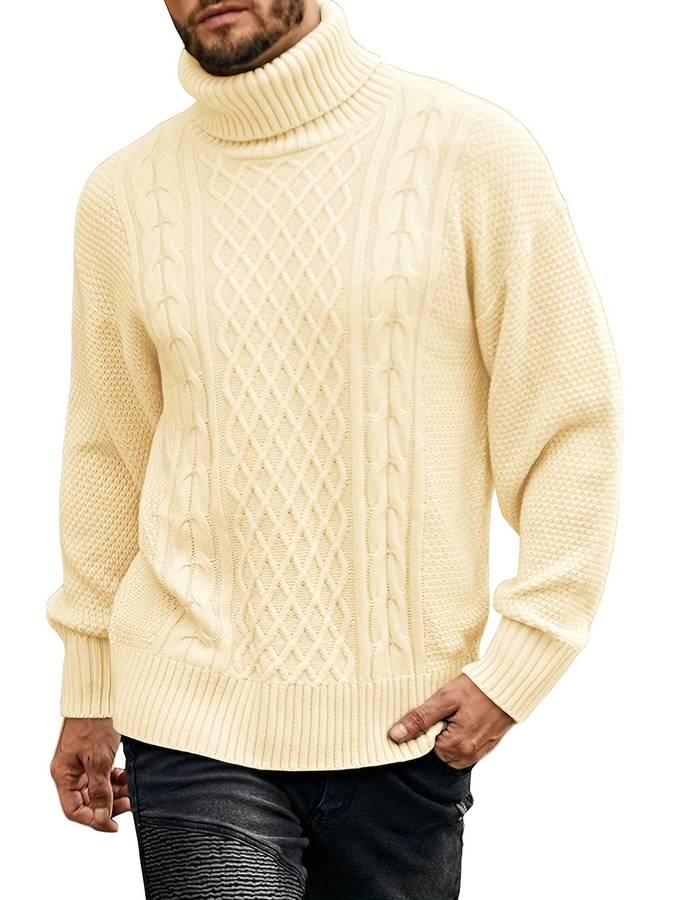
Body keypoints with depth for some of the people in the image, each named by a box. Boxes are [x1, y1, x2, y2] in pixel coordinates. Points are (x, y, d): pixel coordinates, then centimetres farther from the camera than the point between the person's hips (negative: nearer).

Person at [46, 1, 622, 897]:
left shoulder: (473, 150, -4)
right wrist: (87, 696, 18)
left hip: (410, 725, 0)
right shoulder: (124, 193, 4)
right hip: (198, 724, 1)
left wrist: (514, 665, -9)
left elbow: (574, 426, -2)